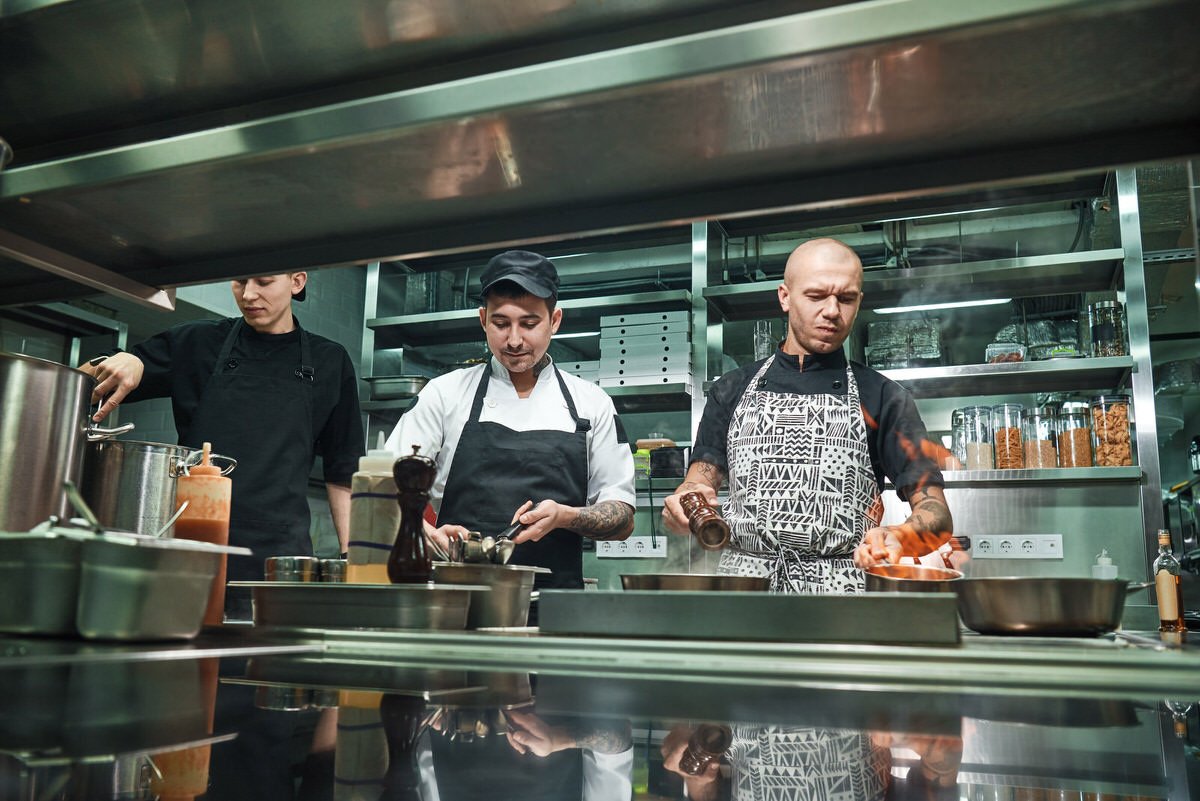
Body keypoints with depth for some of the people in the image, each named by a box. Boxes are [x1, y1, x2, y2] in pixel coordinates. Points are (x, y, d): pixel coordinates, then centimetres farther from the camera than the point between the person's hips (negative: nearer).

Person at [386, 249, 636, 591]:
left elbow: (622, 519, 11)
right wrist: (428, 535, -15)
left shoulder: (592, 403, 11)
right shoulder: (445, 393, 8)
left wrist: (563, 516, -8)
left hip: (555, 599, 1)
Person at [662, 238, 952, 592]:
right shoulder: (732, 391, 17)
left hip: (842, 592, -1)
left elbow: (937, 516, 5)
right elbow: (701, 482, 12)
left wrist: (897, 537, -17)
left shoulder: (881, 398, 11)